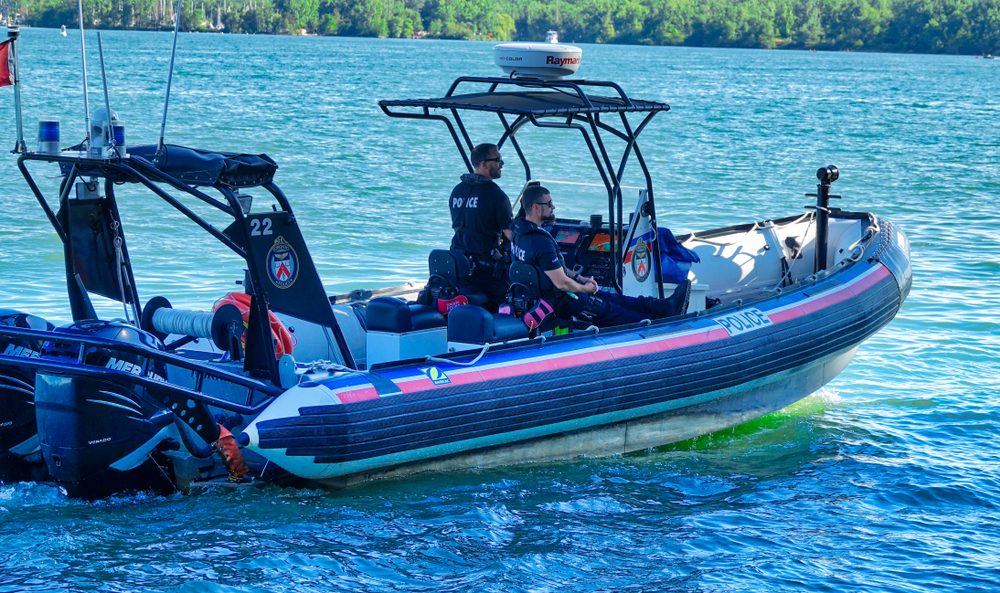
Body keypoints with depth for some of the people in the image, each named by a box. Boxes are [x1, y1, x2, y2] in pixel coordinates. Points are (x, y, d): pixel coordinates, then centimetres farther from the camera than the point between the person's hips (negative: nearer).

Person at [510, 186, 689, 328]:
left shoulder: (520, 231, 2)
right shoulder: (541, 242, -31)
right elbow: (562, 283, -28)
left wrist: (579, 278, 11)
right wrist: (585, 288, -8)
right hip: (560, 302, -10)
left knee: (613, 298, 14)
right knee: (615, 313, 5)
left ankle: (664, 306, 20)